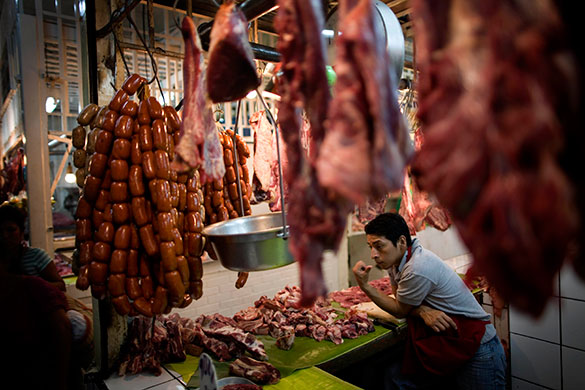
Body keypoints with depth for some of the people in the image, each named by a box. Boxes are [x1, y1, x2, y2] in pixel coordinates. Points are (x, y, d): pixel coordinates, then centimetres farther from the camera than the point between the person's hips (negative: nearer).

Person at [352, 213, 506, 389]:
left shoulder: (417, 269, -29)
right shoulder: (394, 259, -2)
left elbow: (400, 311, -14)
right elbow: (399, 301, 3)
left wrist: (364, 285, -17)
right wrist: (422, 311, -18)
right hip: (443, 344, 8)